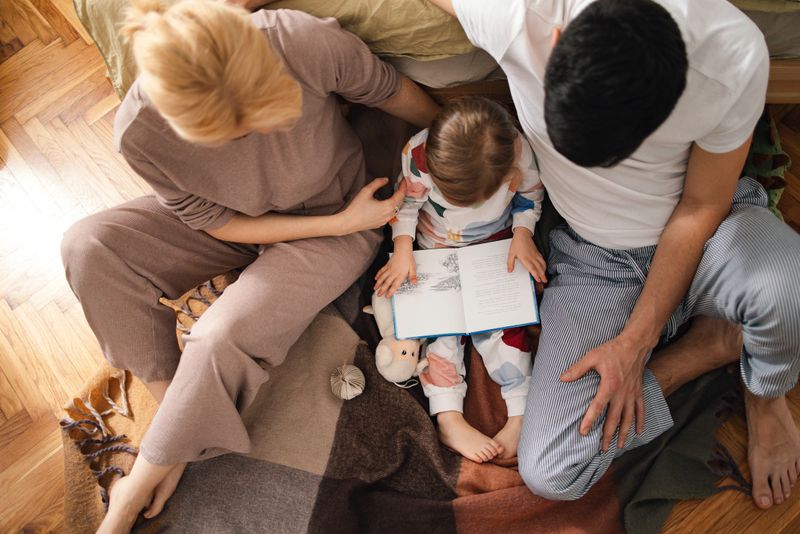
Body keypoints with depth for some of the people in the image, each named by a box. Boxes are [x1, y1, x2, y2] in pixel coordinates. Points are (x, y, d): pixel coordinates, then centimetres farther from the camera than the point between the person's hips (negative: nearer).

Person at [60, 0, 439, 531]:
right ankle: (169, 401, -5)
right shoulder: (141, 132, -28)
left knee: (222, 338, -23)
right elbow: (216, 224, -14)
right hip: (239, 223, 3)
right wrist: (341, 223, -18)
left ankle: (143, 484, 4)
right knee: (89, 245, -16)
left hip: (336, 219, -2)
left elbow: (388, 89, -13)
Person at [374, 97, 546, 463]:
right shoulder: (419, 154, -30)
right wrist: (402, 251, -21)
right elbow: (405, 204, -11)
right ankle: (449, 420, -14)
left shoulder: (516, 148, -27)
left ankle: (520, 417, -11)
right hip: (435, 252, 0)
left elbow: (531, 192, -5)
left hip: (497, 247, 0)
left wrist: (523, 235, -16)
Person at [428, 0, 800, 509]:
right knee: (549, 473, -13)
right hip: (594, 257, 1)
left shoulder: (736, 55, -28)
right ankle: (719, 340, 6)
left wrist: (634, 342, -14)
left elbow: (700, 210, -15)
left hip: (704, 232, 0)